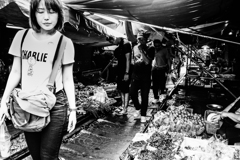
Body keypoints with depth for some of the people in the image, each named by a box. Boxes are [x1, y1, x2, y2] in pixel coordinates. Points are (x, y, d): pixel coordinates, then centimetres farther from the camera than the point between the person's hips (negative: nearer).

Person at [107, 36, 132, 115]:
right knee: (121, 89, 13)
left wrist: (127, 73, -20)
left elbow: (128, 60, -18)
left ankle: (125, 109, 3)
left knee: (125, 89, -4)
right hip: (120, 69, 9)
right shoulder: (119, 46, 12)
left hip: (125, 71, -9)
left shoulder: (126, 44, -14)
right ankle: (123, 106, 23)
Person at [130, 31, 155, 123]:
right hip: (135, 75, 4)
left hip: (145, 76, -3)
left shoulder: (150, 49, -4)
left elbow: (147, 62, -19)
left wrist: (141, 50, -19)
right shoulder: (135, 48, 8)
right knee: (132, 93, 0)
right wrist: (135, 61, -3)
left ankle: (143, 115, 14)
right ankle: (138, 109, 26)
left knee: (144, 96, 0)